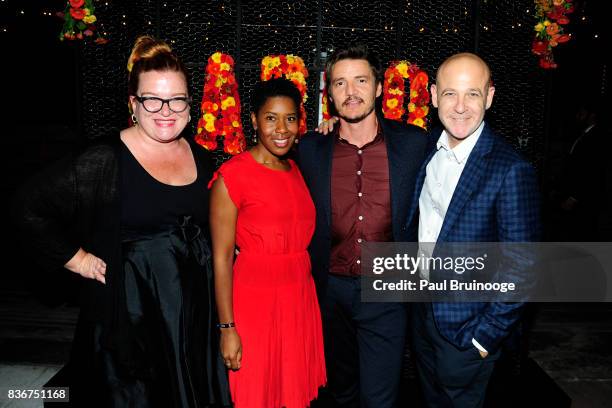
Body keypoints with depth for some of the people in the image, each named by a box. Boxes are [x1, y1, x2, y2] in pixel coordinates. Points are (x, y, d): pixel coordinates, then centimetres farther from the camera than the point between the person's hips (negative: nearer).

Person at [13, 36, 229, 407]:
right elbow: (32, 208, -8)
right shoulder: (105, 161, -13)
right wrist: (76, 259, -8)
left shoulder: (200, 157, 4)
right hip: (131, 315, -5)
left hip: (194, 312, 5)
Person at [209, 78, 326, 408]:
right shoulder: (232, 175, -11)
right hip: (255, 303, -6)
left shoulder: (297, 170, 8)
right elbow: (221, 257, -11)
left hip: (301, 299, 6)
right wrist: (227, 327, -12)